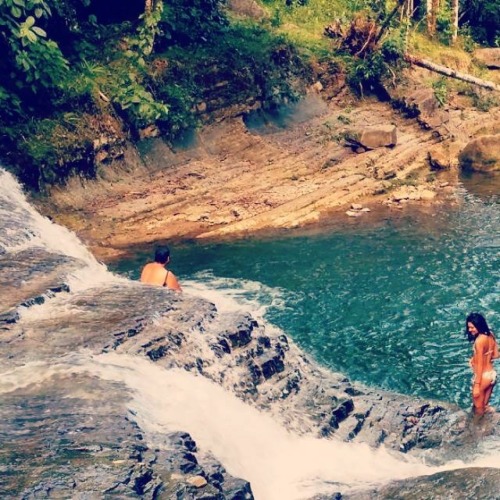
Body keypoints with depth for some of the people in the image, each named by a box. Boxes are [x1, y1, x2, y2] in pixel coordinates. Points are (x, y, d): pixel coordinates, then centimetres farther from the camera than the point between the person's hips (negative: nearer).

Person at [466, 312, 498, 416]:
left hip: (483, 377, -8)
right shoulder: (490, 335, 0)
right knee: (485, 405, 22)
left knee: (478, 408, 11)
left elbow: (480, 365, -21)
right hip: (492, 374, 8)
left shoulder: (479, 341, -24)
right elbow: (496, 355, 10)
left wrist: (477, 385, -17)